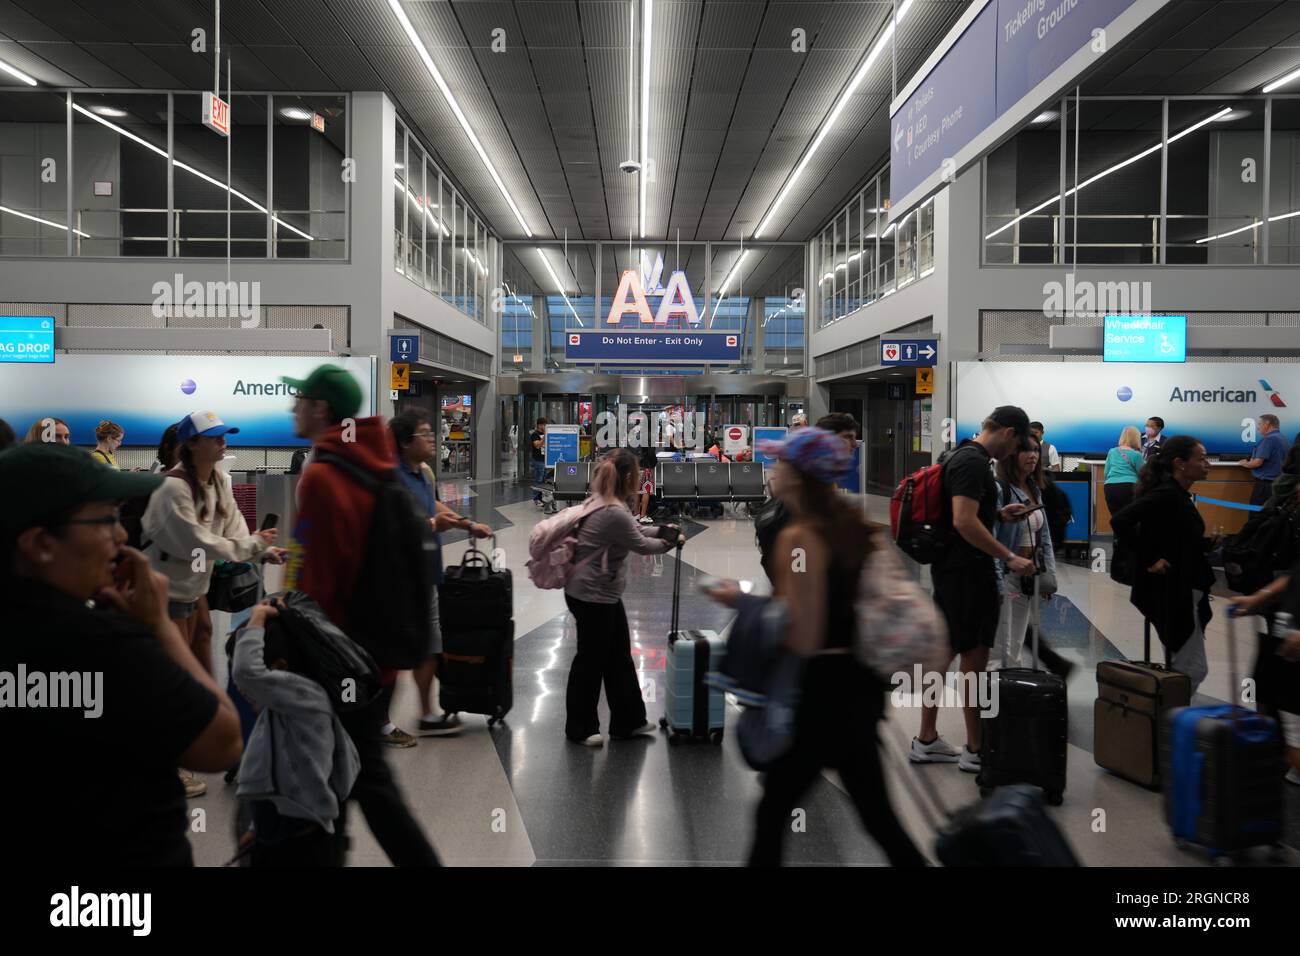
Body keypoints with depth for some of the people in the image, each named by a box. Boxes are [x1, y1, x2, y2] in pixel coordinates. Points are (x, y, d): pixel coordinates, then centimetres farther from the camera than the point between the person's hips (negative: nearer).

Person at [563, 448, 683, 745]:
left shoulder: (604, 503, 7)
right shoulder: (614, 513, -25)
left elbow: (634, 532, 20)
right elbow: (641, 545, -13)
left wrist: (662, 531, 10)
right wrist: (670, 542, 4)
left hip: (604, 593, 10)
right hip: (591, 595, -10)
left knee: (619, 656, 16)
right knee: (591, 660, 4)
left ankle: (628, 721, 27)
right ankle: (580, 729, 20)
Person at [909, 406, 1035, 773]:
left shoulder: (961, 455, 15)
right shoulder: (974, 462, -17)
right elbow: (964, 522, -26)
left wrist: (998, 514, 17)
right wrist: (1010, 557, -24)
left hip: (949, 568, 10)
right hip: (967, 573, -10)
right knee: (974, 658, -2)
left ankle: (926, 740, 21)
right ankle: (975, 751, 6)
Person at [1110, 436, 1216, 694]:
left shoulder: (1178, 494, 11)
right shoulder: (1165, 494, -18)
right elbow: (1120, 521, -30)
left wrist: (1207, 544, 4)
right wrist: (1149, 559, -24)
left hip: (1183, 594, 10)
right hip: (1170, 594, -10)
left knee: (1185, 668, 15)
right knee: (1193, 669, -4)